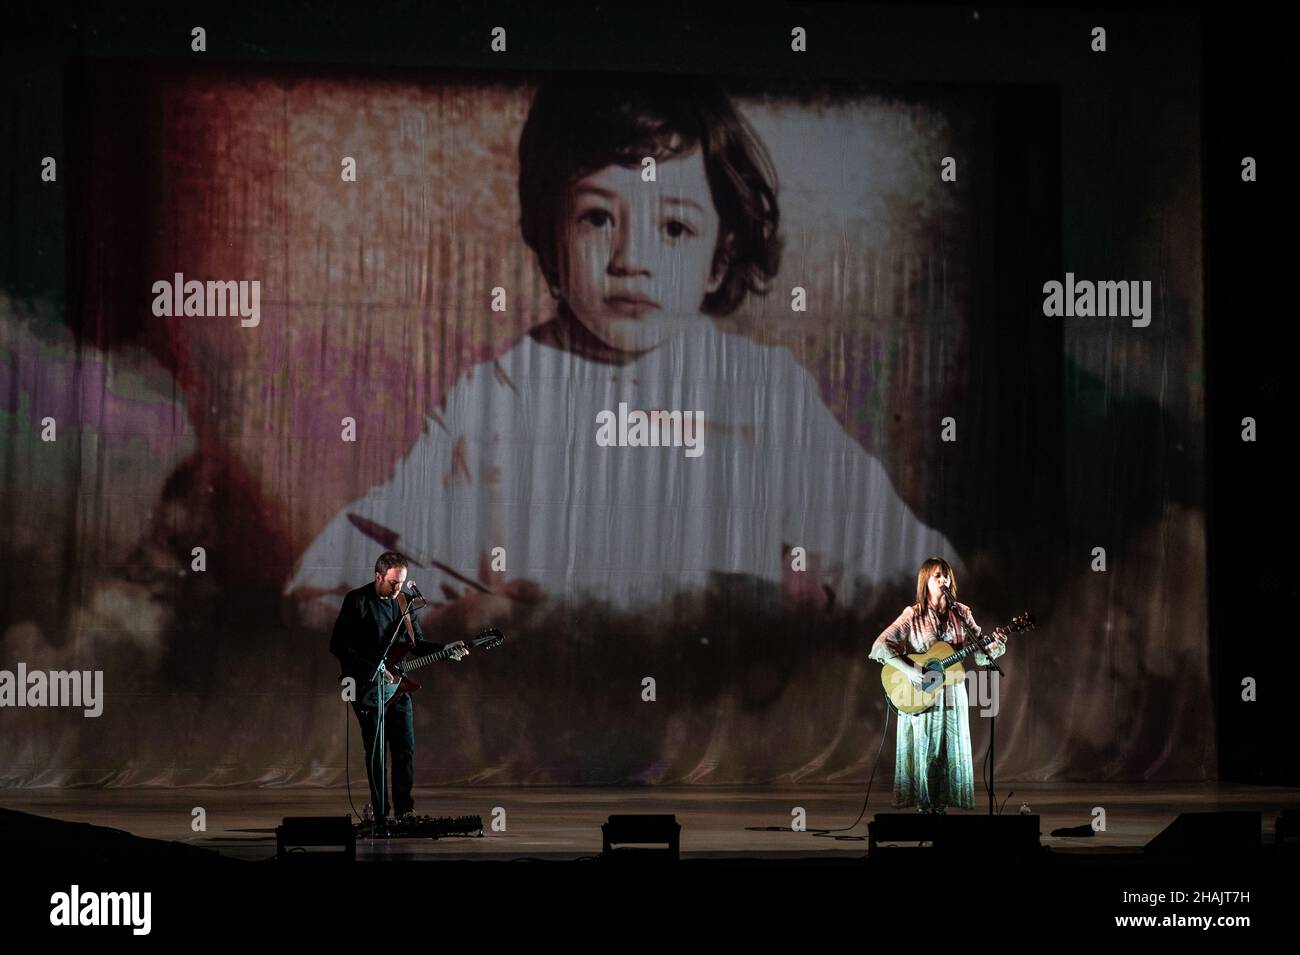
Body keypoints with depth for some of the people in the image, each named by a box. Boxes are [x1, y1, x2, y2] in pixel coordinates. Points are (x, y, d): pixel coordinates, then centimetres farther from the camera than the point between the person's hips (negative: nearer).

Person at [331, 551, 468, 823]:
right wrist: (372, 669, -18)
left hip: (396, 685, 5)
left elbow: (416, 644, 18)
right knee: (376, 751, -2)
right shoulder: (357, 601, -9)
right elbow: (338, 646, -13)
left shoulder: (403, 602, 10)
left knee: (405, 749, 1)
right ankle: (380, 812, 5)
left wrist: (444, 650, 1)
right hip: (367, 688, -5)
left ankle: (404, 809, 8)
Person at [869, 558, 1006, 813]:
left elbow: (979, 654, 8)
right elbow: (881, 645, -12)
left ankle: (940, 806, 9)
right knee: (924, 753, -3)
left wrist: (995, 646, -14)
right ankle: (924, 807, 3)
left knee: (951, 753, 2)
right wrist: (911, 671, -21)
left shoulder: (962, 614, 7)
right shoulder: (913, 616, -4)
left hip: (953, 695, 4)